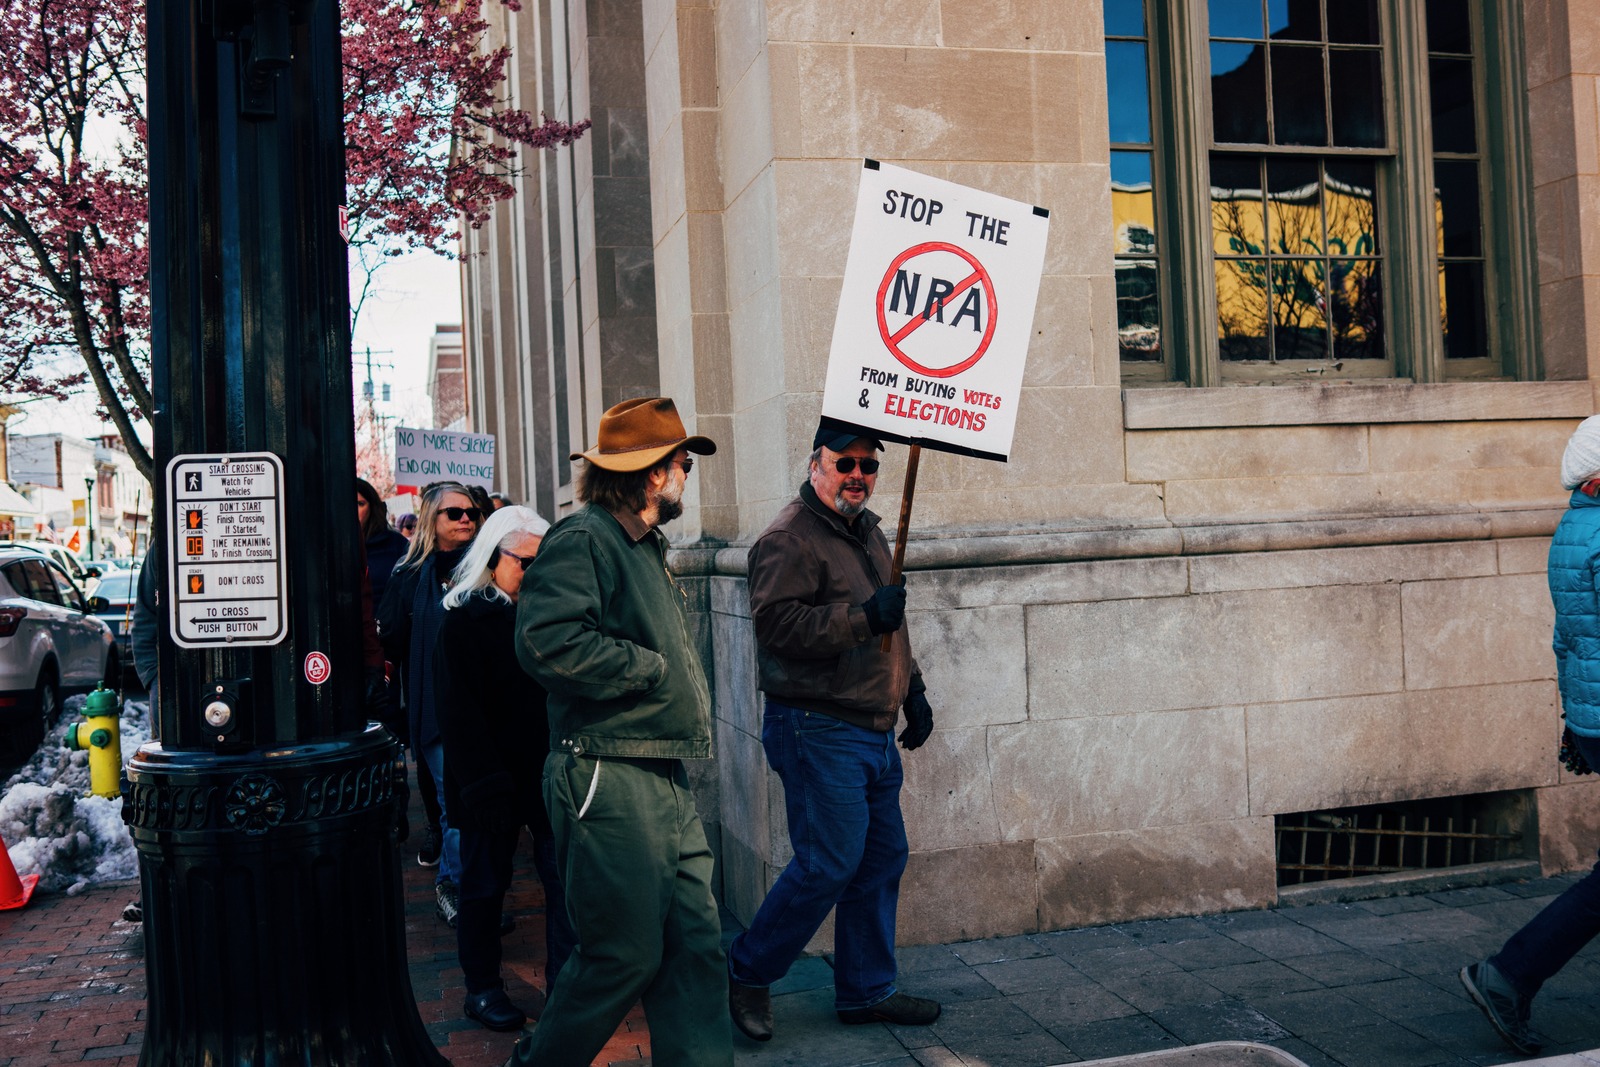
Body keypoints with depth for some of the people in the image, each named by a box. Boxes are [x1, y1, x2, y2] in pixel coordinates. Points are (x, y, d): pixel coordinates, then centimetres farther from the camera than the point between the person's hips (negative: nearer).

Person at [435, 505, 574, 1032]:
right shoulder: (465, 619, -8)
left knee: (565, 878, 2)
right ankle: (481, 988, 25)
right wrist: (485, 785, -17)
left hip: (548, 772, 4)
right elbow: (460, 711, -13)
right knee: (486, 882, 10)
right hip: (493, 778, -4)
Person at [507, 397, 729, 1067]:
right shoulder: (582, 539, -11)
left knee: (696, 943, 8)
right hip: (609, 781, -9)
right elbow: (548, 643, -25)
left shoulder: (644, 545, 21)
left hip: (664, 781, 9)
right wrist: (653, 667, -15)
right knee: (625, 956, -1)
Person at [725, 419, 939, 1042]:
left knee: (882, 859, 12)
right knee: (828, 864, -8)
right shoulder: (791, 536, -11)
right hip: (819, 731, -9)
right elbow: (777, 622, -24)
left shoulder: (869, 532, 18)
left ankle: (866, 990, 24)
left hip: (874, 732, 9)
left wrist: (912, 690, 25)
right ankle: (748, 973, 11)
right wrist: (864, 618, -29)